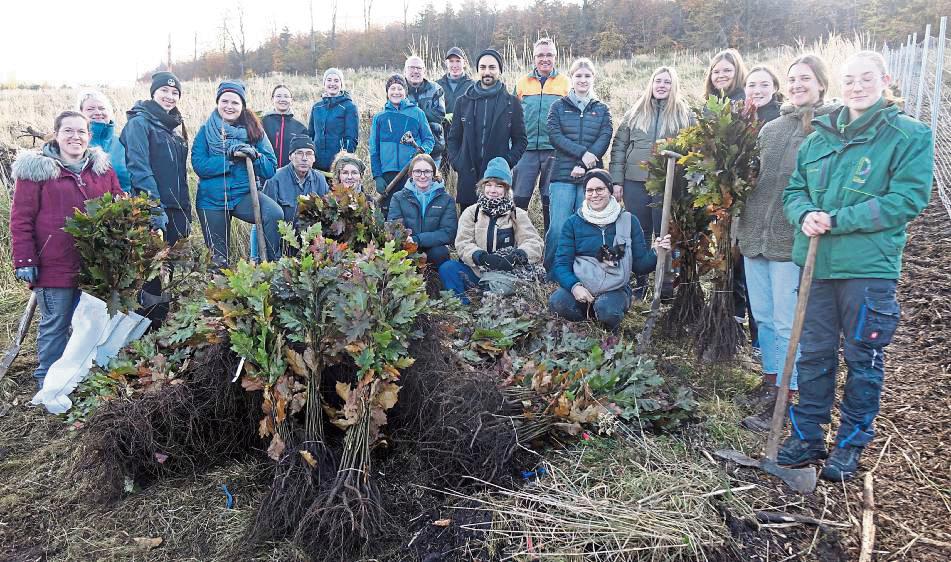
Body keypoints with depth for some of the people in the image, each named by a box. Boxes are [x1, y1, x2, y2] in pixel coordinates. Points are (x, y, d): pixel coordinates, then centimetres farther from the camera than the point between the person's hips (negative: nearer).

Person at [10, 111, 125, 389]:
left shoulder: (102, 168, 10)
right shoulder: (36, 169, -3)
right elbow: (21, 219, -5)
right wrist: (25, 261, -10)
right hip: (54, 266, -4)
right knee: (54, 324, 5)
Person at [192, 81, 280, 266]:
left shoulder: (254, 130, 3)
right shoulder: (206, 131, 1)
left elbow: (270, 169, -2)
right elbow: (199, 165, -13)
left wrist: (254, 156, -20)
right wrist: (230, 157, -22)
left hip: (244, 194, 0)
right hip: (211, 199, 1)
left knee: (275, 214, -30)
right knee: (218, 258, 7)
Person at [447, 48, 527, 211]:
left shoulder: (511, 103, 6)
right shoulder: (463, 101, 11)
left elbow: (520, 140, 7)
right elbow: (454, 138, 13)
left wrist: (507, 162, -6)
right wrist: (456, 163, -1)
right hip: (468, 177, 2)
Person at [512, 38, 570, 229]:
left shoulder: (565, 82, 6)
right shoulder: (523, 82, 10)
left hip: (554, 149, -1)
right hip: (527, 149, 1)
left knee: (550, 199, 6)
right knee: (520, 198, 0)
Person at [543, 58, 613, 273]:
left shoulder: (602, 110, 13)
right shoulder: (559, 107, 10)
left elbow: (605, 139, 0)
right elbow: (554, 135, -4)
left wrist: (583, 165, -14)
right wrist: (582, 153, -16)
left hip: (590, 176, 1)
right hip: (562, 176, -1)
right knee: (558, 227, -7)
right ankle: (551, 272, 3)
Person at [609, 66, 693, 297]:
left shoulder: (684, 114, 5)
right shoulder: (636, 112, 8)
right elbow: (619, 146, 6)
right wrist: (616, 181, -1)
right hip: (635, 182, 2)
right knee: (639, 234, 9)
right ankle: (640, 282, 21)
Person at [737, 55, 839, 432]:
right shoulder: (771, 128, 13)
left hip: (793, 241, -6)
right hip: (755, 234, 6)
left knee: (787, 323, 1)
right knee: (763, 316, 16)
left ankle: (782, 400, 12)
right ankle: (770, 382, 32)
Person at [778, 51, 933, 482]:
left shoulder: (910, 136, -4)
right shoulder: (821, 135, 11)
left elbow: (907, 199, -14)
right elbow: (794, 189, 12)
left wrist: (836, 220, -18)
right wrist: (806, 215, -11)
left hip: (869, 268, -4)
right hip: (816, 264, 4)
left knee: (863, 360, 8)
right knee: (814, 355, 12)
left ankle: (851, 443, 24)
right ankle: (807, 435, 26)